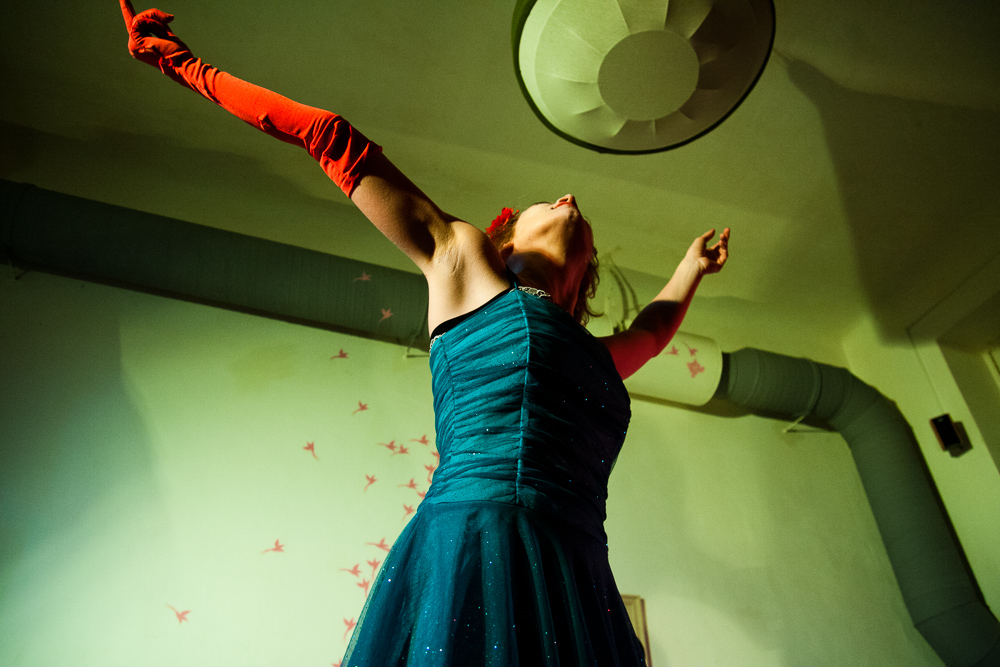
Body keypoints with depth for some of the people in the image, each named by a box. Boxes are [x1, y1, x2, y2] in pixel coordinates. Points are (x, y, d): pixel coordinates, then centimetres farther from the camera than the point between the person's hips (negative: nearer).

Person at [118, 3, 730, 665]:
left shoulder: (594, 358, 23)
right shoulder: (464, 257, 10)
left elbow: (650, 330, 48)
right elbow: (340, 146, 12)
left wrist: (692, 267, 54)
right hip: (470, 553, -6)